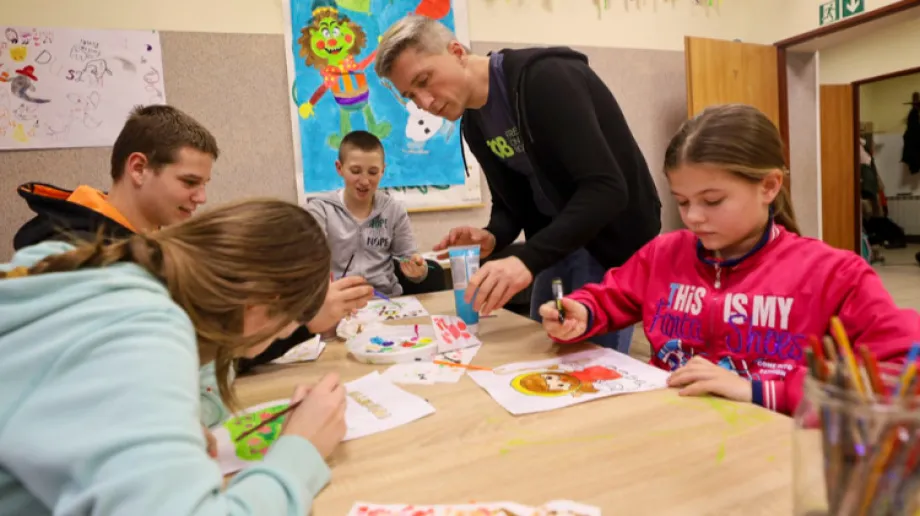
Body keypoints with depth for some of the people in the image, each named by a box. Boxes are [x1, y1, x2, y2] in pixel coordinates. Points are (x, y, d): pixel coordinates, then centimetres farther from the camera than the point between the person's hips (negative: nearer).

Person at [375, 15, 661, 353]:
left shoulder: (546, 79, -22)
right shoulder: (474, 125, 3)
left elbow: (607, 189, -30)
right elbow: (512, 201, 9)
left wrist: (528, 258, -39)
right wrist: (493, 237, -13)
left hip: (614, 240, -7)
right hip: (560, 241, 8)